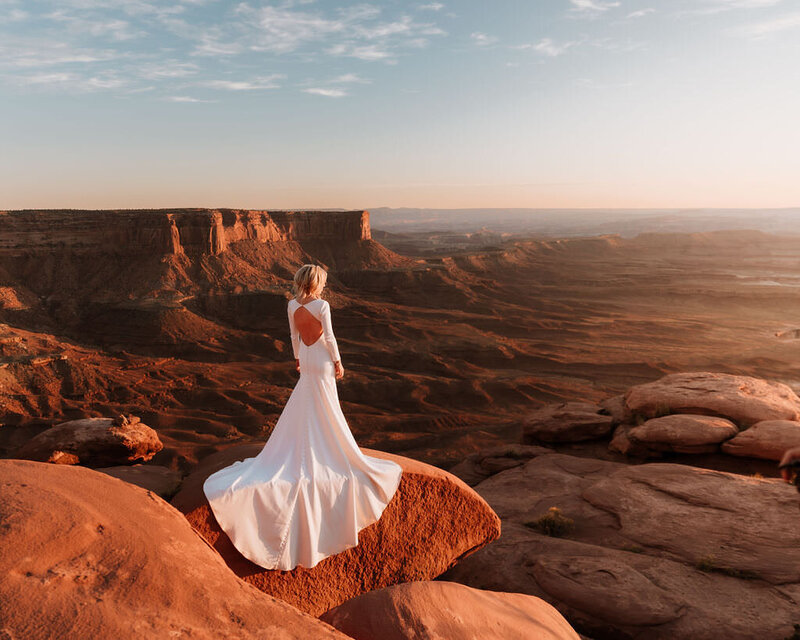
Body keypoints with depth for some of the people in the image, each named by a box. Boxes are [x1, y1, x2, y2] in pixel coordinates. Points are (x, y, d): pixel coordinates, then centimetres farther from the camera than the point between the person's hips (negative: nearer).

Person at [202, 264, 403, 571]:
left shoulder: (292, 305, 0)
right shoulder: (322, 305, -20)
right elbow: (329, 336, -16)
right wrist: (338, 362, -4)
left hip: (307, 362, 7)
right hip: (322, 364, -7)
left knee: (302, 416, 19)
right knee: (326, 415, 4)